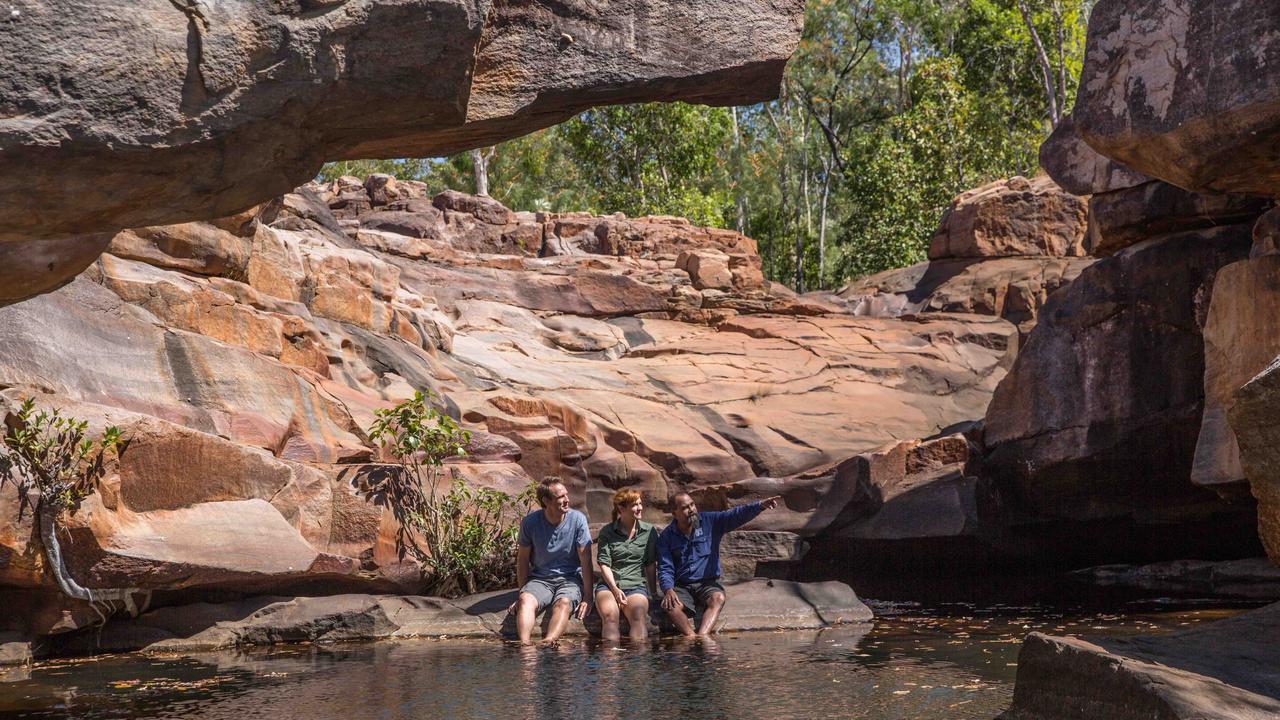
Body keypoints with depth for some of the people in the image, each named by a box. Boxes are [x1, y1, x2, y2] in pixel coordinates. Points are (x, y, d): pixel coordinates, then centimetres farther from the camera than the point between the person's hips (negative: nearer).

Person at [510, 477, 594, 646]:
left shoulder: (577, 520, -7)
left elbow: (585, 561, -8)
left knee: (564, 602, -33)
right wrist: (522, 593, -1)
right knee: (526, 600, -30)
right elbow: (523, 560, 5)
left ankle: (547, 644, -55)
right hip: (540, 579, 1)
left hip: (570, 579, -1)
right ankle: (524, 645, -51)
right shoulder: (529, 522, -3)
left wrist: (587, 597, -13)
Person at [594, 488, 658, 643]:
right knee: (609, 613, -33)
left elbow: (651, 565, 13)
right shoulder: (606, 532, 9)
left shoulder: (649, 531, 11)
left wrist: (652, 593, 5)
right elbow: (604, 564, 1)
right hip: (609, 584, 0)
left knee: (639, 614, -33)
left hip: (636, 585, 0)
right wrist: (615, 590, -13)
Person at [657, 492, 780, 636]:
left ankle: (702, 637, -47)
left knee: (718, 598, -33)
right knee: (669, 604, -31)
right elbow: (665, 569, -2)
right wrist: (668, 590, -21)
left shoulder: (710, 521, 3)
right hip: (681, 586, 0)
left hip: (707, 583, 0)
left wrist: (760, 506, -26)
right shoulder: (666, 537, 3)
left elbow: (737, 515, -9)